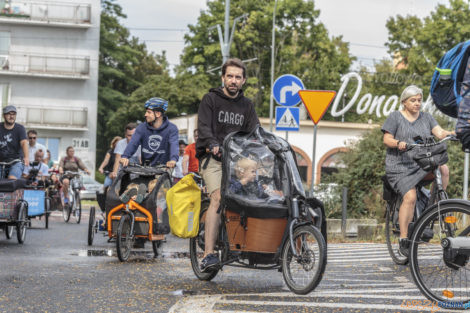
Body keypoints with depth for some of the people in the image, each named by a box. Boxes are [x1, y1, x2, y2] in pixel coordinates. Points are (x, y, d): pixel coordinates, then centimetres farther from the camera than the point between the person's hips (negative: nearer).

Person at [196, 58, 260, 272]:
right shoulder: (210, 99, 4)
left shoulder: (246, 105, 18)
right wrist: (213, 144, -30)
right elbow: (204, 127, -9)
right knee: (218, 198, -23)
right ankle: (208, 254, -29)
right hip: (212, 158, -5)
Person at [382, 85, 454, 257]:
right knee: (410, 197, -24)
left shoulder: (426, 117, 14)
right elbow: (386, 139, -4)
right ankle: (403, 240, -16)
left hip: (422, 165, 4)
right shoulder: (395, 117, 4)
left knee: (443, 169, -26)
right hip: (400, 167, -4)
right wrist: (398, 143, -26)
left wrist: (454, 134, -22)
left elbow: (439, 132, 0)